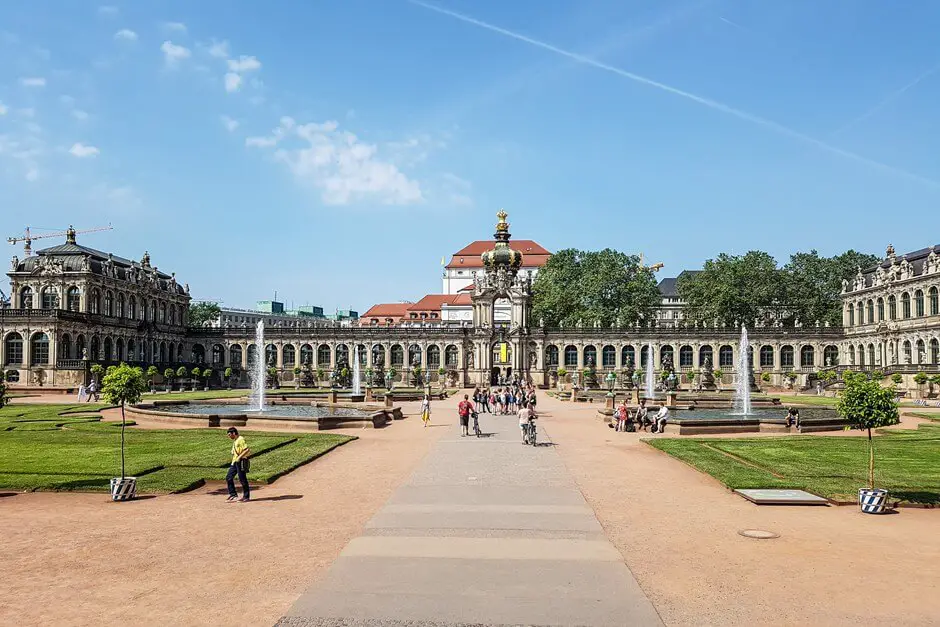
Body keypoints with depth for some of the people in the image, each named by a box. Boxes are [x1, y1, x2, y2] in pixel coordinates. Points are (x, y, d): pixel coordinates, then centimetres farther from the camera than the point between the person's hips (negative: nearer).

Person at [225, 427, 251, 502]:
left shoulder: (241, 439, -14)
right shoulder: (235, 441, 16)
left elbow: (247, 450, -22)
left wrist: (239, 457, -25)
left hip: (241, 462, -10)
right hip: (234, 462, 10)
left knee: (242, 479, -2)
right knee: (228, 478, 7)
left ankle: (246, 497, 7)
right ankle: (233, 495, 16)